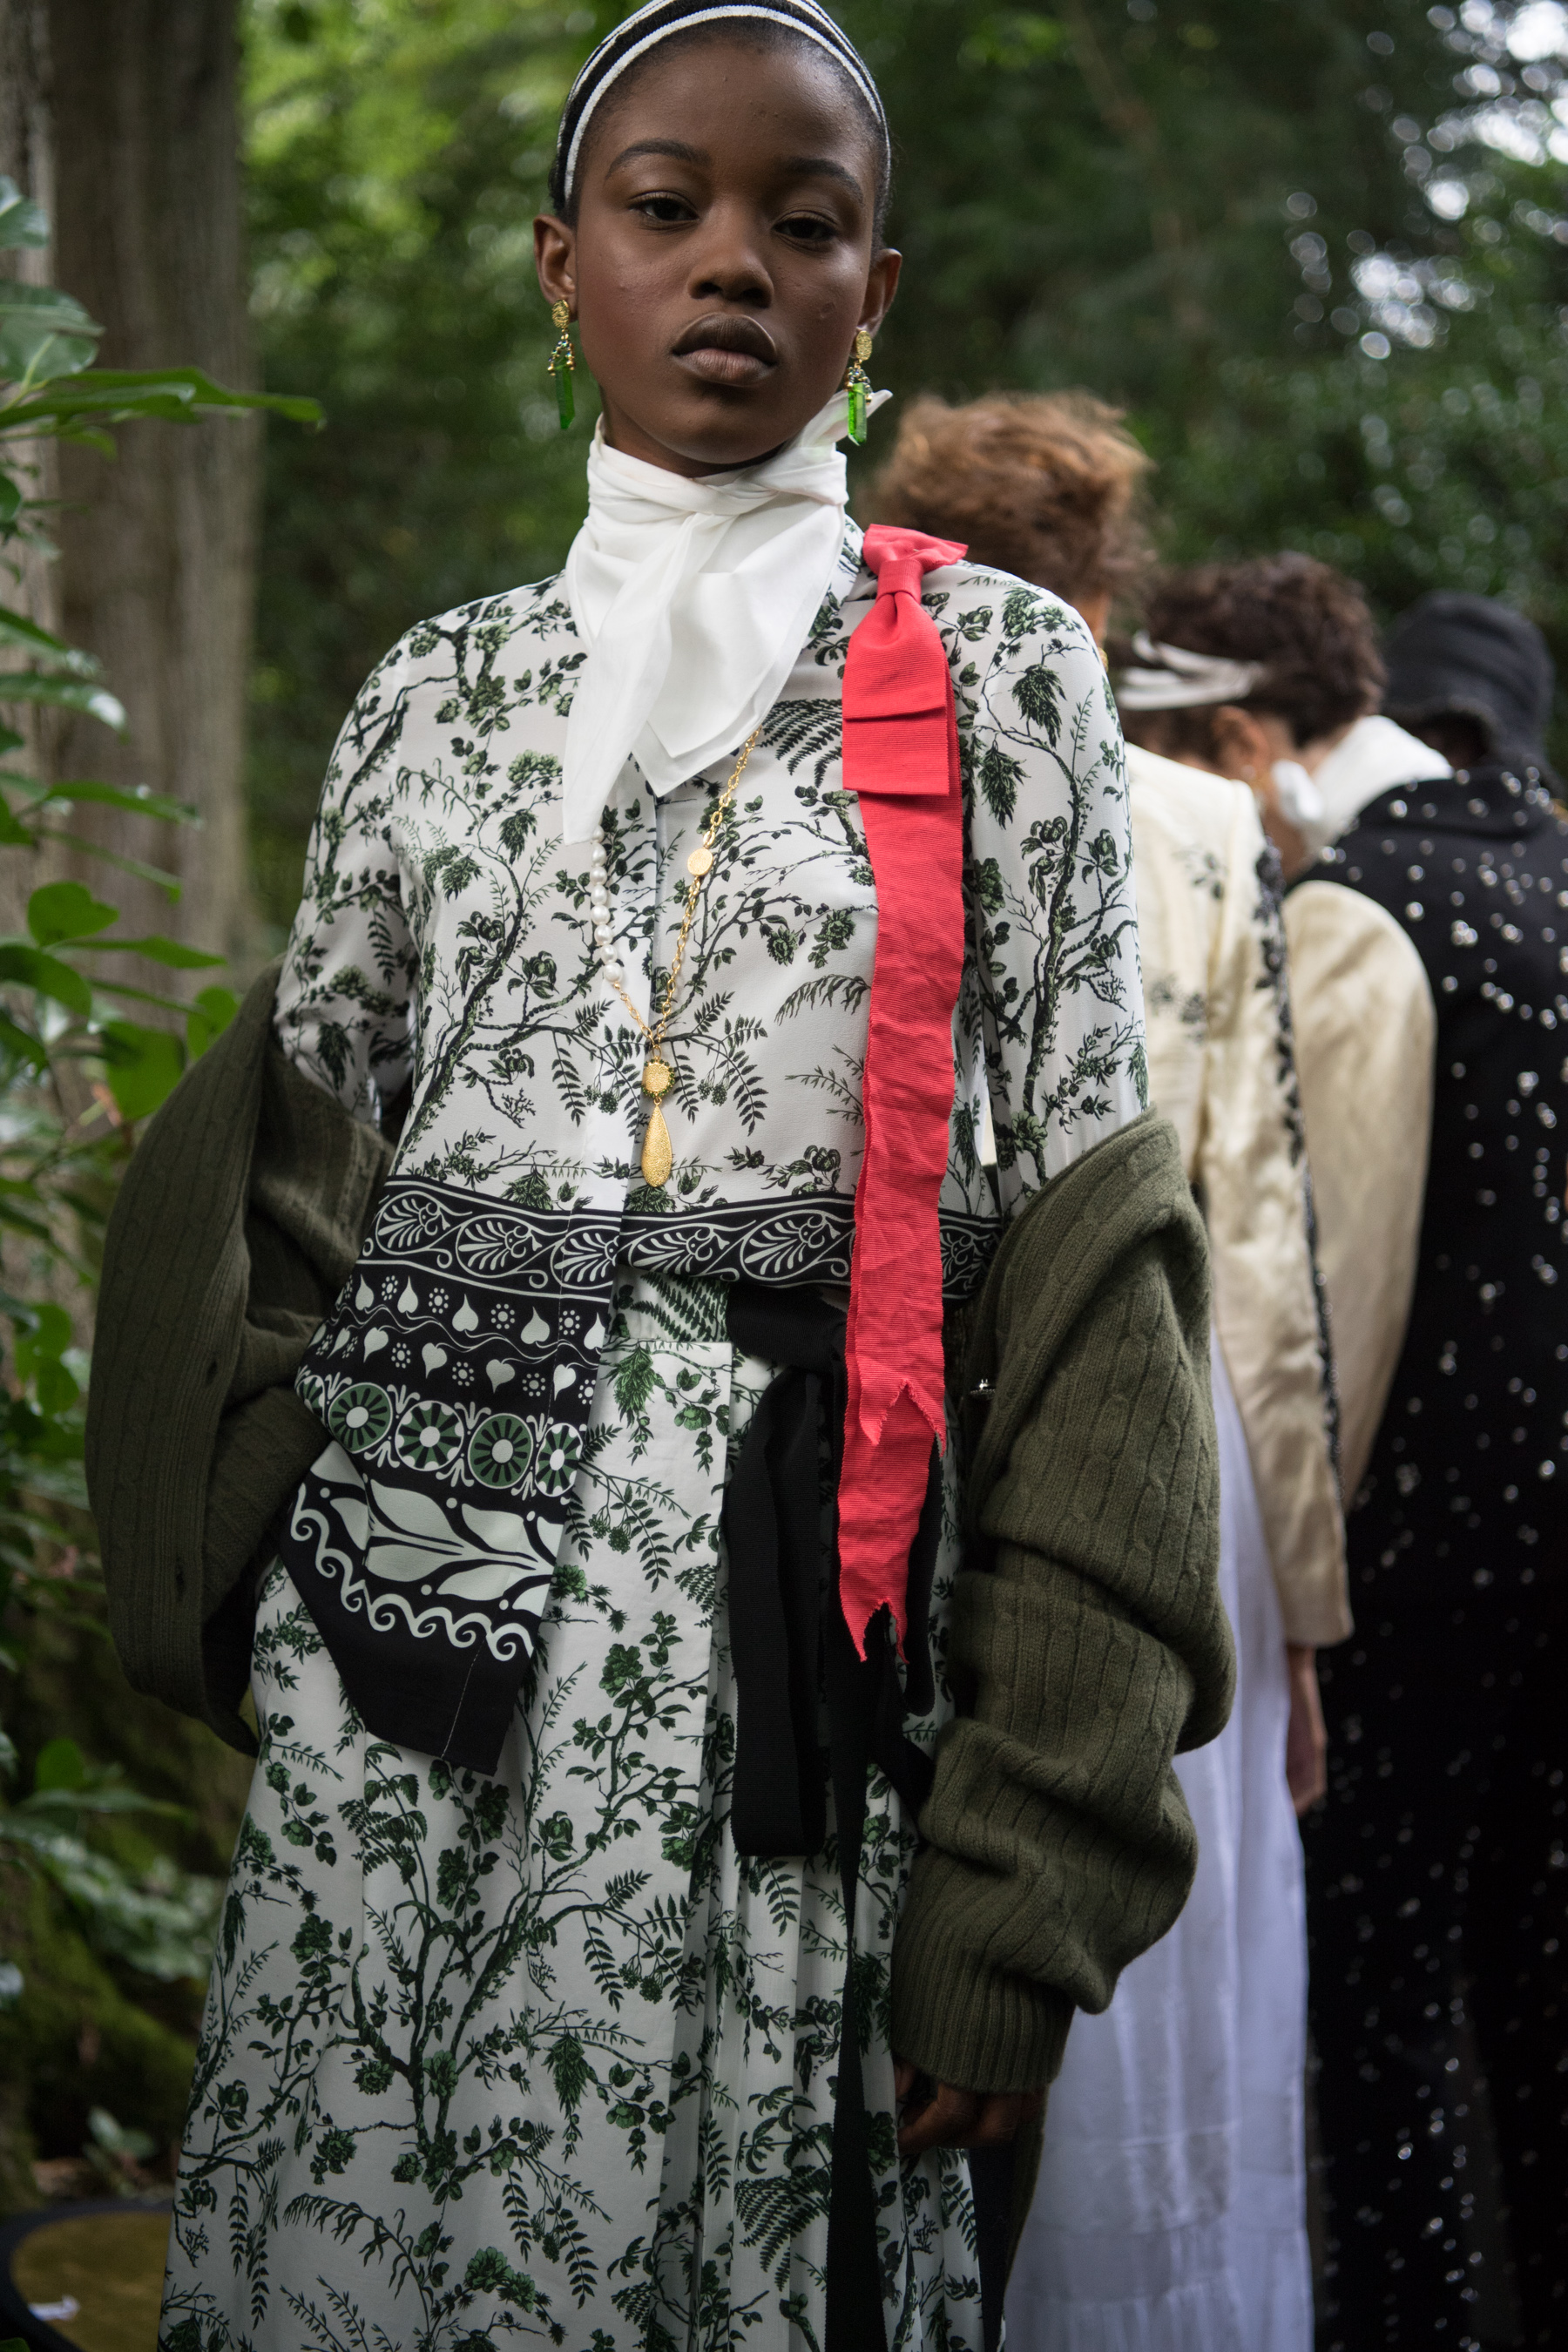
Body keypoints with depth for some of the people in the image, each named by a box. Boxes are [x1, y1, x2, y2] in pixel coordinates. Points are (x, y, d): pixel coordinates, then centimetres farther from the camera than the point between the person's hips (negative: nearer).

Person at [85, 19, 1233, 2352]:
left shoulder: (1001, 671, 4)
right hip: (413, 1623, 3)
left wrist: (1028, 1843, -9)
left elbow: (1081, 1223, -2)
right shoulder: (436, 693, 13)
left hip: (779, 1629, -2)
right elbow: (291, 1177, 16)